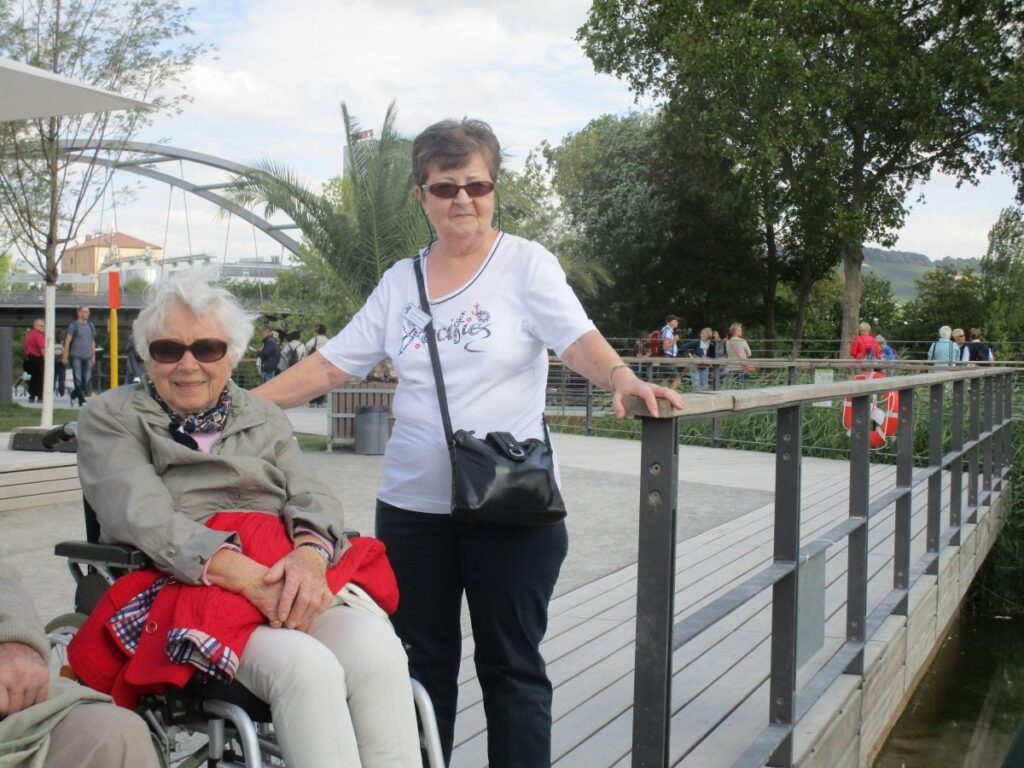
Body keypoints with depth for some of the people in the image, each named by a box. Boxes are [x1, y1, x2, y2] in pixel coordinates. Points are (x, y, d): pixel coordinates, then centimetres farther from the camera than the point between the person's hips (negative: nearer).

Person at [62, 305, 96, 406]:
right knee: (78, 379, -5)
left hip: (87, 356, 5)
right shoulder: (74, 325, -2)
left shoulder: (90, 325, 14)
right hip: (76, 356, -5)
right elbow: (67, 341, -2)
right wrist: (65, 356, -6)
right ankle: (81, 399, -2)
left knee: (86, 379, 4)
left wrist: (93, 356, 16)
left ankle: (74, 394, 23)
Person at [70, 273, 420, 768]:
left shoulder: (265, 419, 22)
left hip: (290, 574, 4)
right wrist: (249, 575, -24)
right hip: (187, 586, -4)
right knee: (305, 666, -33)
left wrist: (310, 555, -19)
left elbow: (312, 496, 7)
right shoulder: (110, 419, 9)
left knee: (377, 648, -29)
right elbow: (146, 519, -8)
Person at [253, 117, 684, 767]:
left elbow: (580, 341, -15)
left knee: (511, 666, 7)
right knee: (422, 662, 16)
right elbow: (329, 366, 8)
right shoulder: (400, 281, 8)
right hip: (412, 506, 4)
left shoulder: (526, 263, -3)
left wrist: (624, 378, -36)